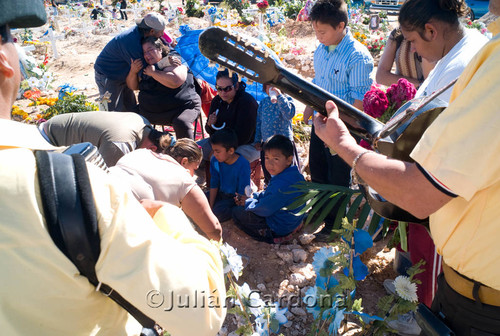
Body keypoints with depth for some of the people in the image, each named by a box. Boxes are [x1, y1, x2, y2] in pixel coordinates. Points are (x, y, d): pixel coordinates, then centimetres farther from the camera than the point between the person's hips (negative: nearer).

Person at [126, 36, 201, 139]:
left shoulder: (172, 60, -8)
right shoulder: (146, 66, 12)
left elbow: (176, 81, -28)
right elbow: (133, 86, 16)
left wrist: (153, 73, -18)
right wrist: (133, 71, -3)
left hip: (182, 108, -7)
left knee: (181, 123, -37)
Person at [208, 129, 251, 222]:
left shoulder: (243, 165, -25)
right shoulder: (215, 161, -9)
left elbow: (242, 193, -20)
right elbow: (214, 185, -2)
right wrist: (210, 207, -6)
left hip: (235, 197, -6)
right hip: (221, 193, 6)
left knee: (218, 212, -27)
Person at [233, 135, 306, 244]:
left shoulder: (281, 185, -35)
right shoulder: (296, 174, -3)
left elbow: (265, 209, -24)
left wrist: (248, 202, -5)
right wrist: (253, 197, 4)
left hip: (279, 228, -10)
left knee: (236, 212, -1)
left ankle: (269, 237, -3)